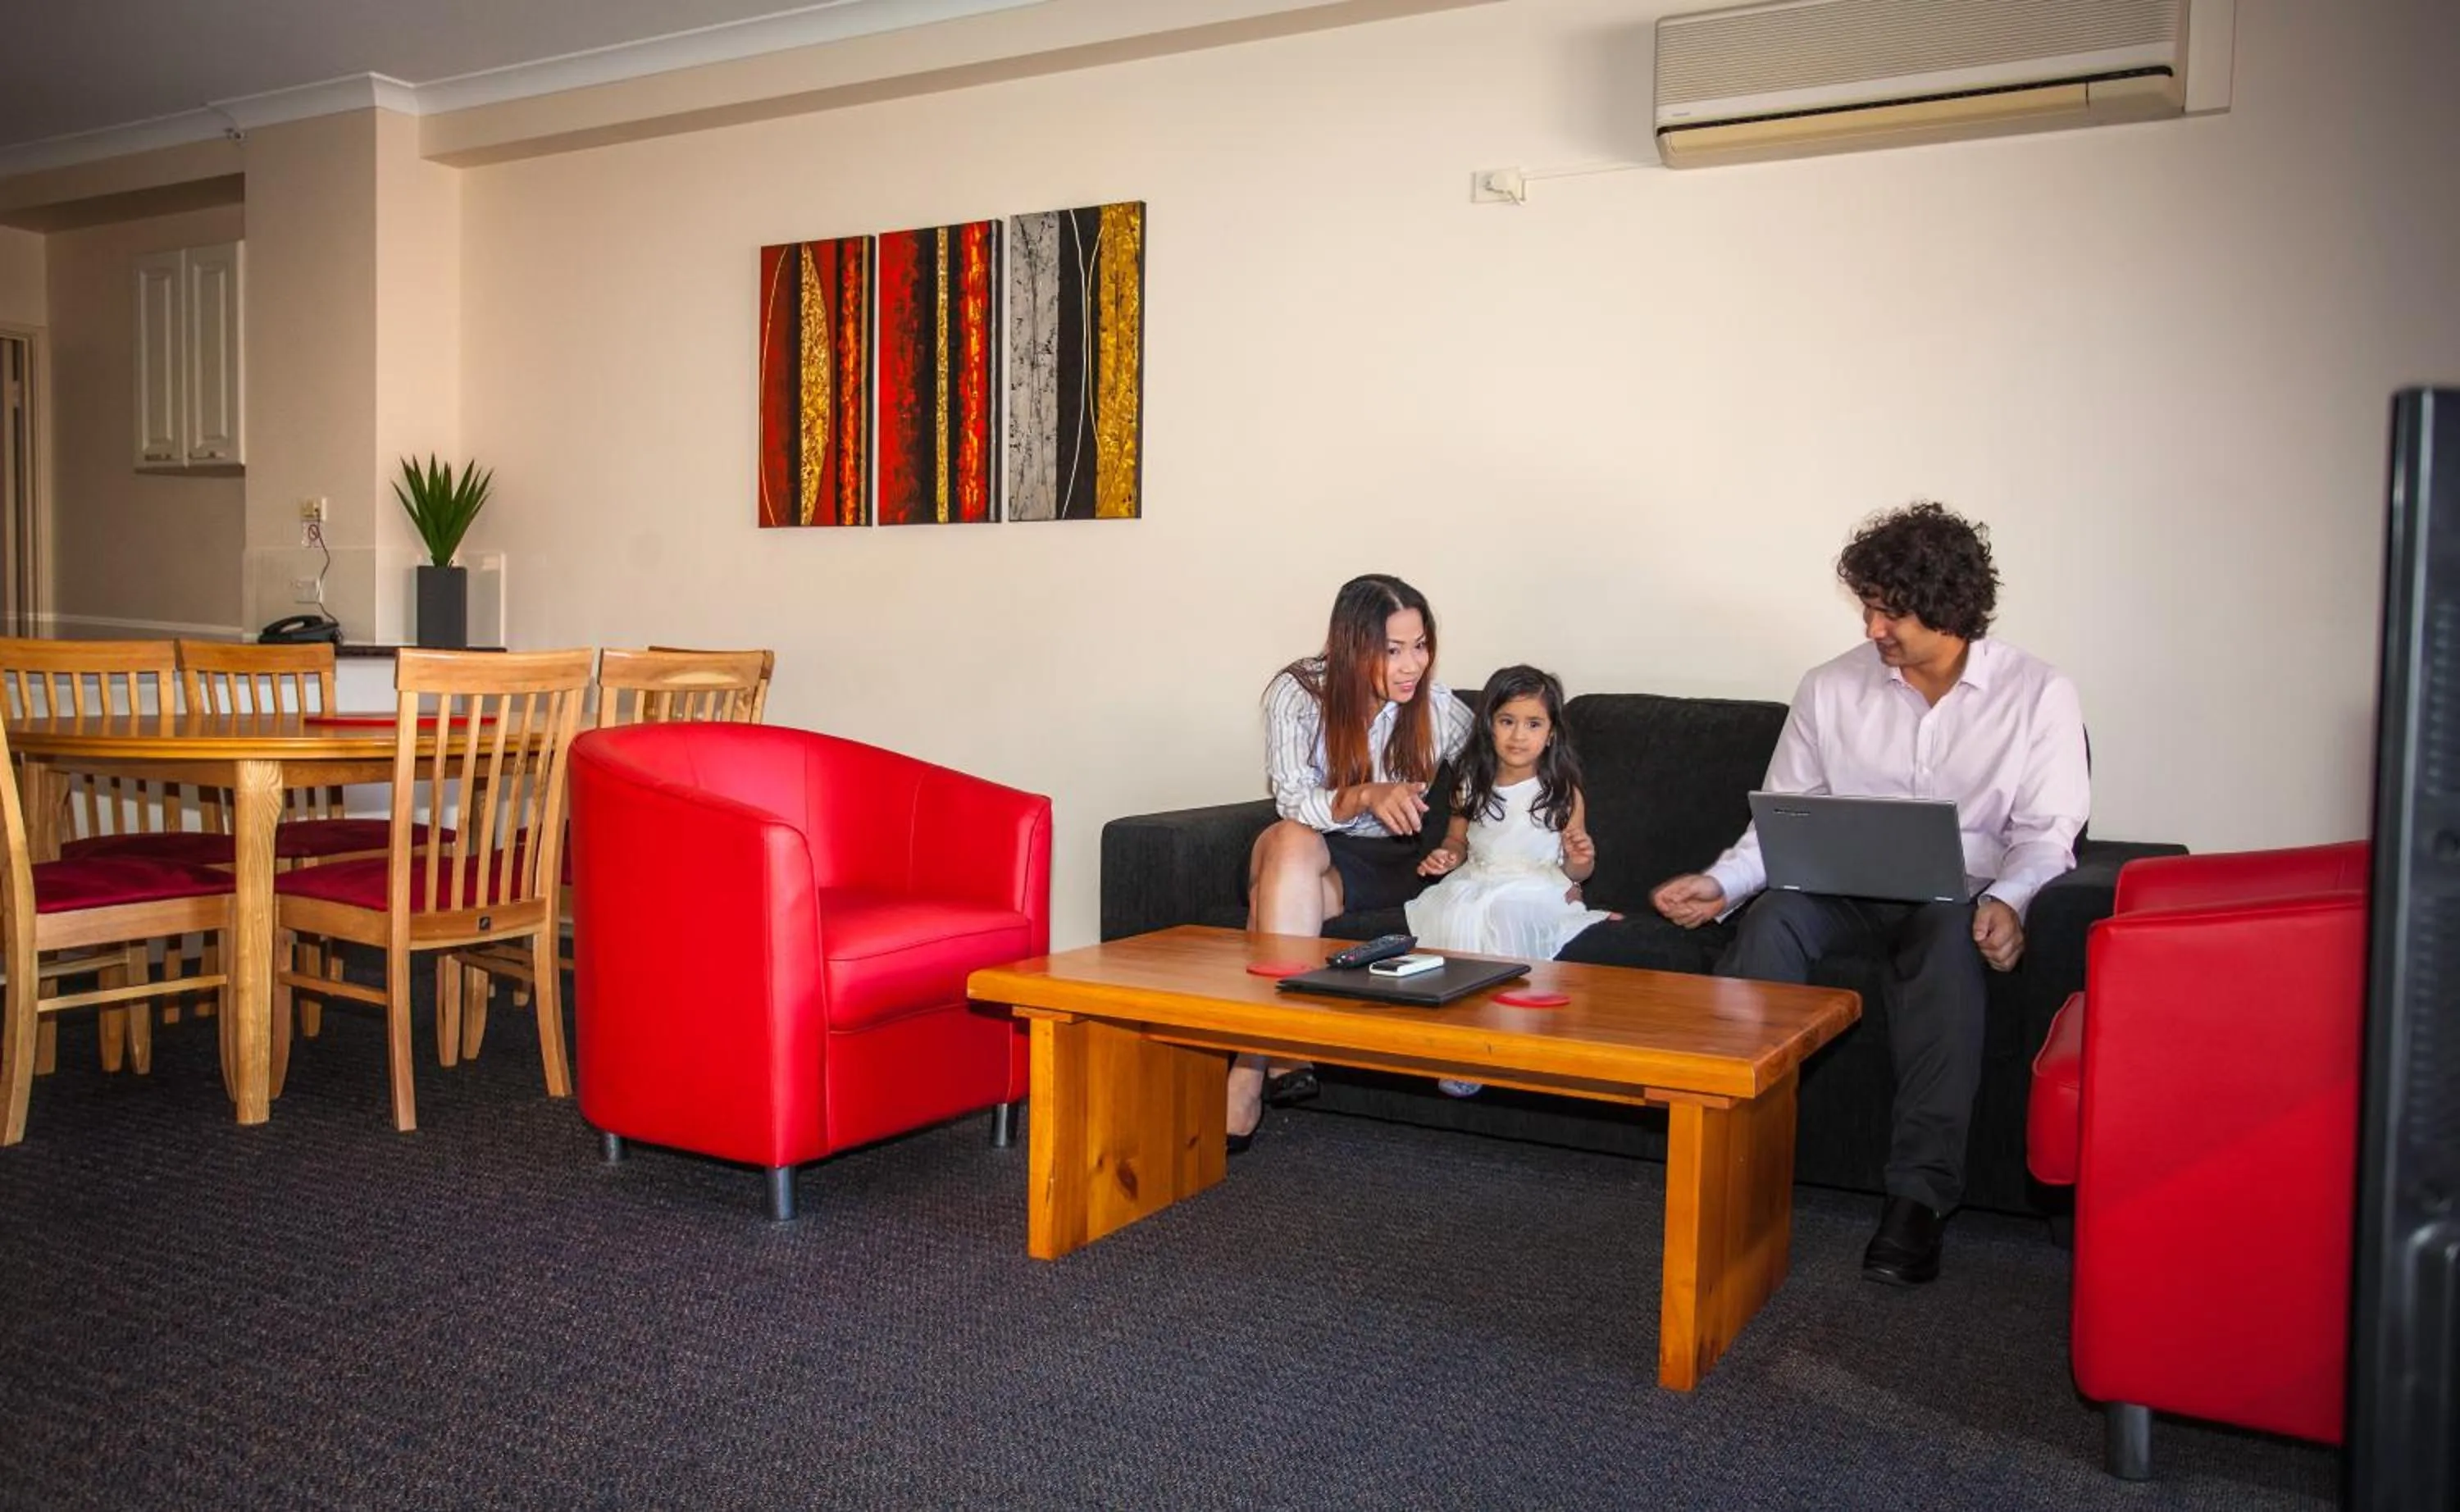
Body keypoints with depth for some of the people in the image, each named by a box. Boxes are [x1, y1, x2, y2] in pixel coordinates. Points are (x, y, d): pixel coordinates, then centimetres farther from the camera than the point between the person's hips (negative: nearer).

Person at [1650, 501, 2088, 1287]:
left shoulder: (2038, 694, 1)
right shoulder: (1830, 687, 6)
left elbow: (2045, 831, -3)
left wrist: (2006, 900, -24)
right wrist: (1721, 884, -13)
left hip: (1960, 896, -2)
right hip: (1847, 892, 2)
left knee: (1949, 935, -37)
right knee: (1775, 917, -31)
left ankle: (1919, 1195, -34)